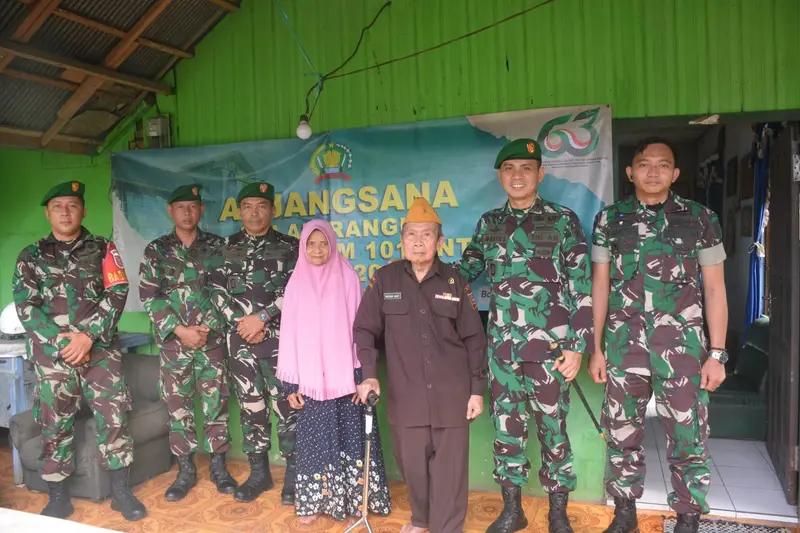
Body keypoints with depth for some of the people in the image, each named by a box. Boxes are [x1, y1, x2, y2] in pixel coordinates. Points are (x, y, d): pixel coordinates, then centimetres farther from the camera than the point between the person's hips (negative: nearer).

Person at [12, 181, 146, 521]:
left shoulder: (103, 249, 7)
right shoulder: (31, 257, 9)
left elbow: (116, 295, -3)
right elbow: (25, 307, 0)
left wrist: (88, 336, -15)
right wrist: (61, 341, -12)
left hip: (100, 348, -1)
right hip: (52, 352, 1)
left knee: (113, 416, -3)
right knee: (54, 424, 5)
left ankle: (121, 491, 9)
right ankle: (58, 497, 19)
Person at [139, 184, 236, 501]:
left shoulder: (216, 246, 5)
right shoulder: (156, 250, 4)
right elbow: (149, 297, -2)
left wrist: (208, 328, -8)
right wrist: (180, 330, -10)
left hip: (212, 339, 0)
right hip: (173, 341, 1)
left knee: (216, 402, 4)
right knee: (177, 405, 6)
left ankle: (218, 466, 17)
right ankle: (185, 470, 18)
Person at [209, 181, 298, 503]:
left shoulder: (289, 247, 2)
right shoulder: (227, 247, 10)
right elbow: (217, 291, 4)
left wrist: (261, 317, -12)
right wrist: (243, 322, -7)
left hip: (279, 339, -3)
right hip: (240, 341, 3)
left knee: (286, 407, -1)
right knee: (250, 407, 10)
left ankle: (293, 473, 13)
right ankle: (259, 472, 24)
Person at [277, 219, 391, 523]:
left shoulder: (348, 278, -1)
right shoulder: (296, 283, 4)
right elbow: (289, 334, 4)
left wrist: (362, 374, -6)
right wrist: (291, 384, 1)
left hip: (344, 375, -1)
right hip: (310, 377, 1)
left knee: (350, 437, 5)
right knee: (315, 438, 8)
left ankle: (355, 496, 19)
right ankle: (313, 501, 21)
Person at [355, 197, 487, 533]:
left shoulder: (454, 281, 1)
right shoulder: (385, 279, 0)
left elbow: (474, 338, 3)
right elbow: (365, 330, 4)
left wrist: (477, 389, 0)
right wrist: (369, 375, -8)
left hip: (451, 393, 0)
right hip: (406, 394, 1)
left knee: (449, 468, 3)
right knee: (412, 463, 12)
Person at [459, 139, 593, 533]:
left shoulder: (563, 221, -3)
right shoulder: (488, 223, 8)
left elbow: (581, 288, -5)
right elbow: (465, 270, 17)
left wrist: (577, 345, -9)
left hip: (549, 345, -3)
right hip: (502, 346, 4)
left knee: (552, 429, 7)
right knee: (506, 427, 11)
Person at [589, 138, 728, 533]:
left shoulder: (700, 219, 2)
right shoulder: (609, 219, 5)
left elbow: (714, 289, 3)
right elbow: (600, 287, 7)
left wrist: (717, 353, -2)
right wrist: (596, 348, 4)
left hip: (683, 347, -1)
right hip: (624, 346, 1)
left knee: (688, 440, 5)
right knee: (622, 436, 11)